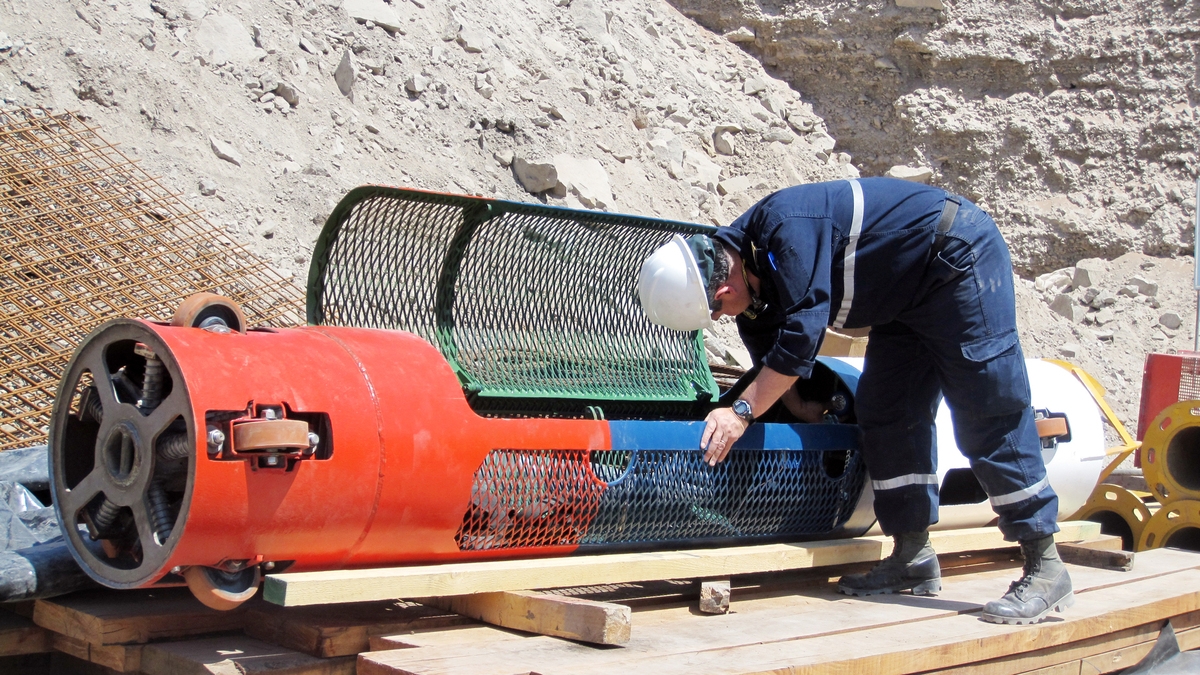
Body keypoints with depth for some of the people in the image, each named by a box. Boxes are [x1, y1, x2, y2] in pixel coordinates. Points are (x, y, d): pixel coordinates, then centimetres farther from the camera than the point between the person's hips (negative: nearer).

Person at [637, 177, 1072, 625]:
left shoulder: (786, 227, -32)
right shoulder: (748, 265, -2)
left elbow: (802, 333, -35)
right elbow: (770, 355, 12)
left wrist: (742, 411, -32)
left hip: (959, 255, -10)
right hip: (908, 294, 10)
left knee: (989, 417, -11)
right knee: (884, 415, 4)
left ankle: (1045, 570, -7)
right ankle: (913, 558, 8)